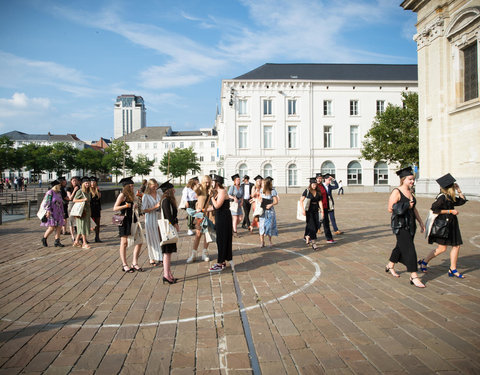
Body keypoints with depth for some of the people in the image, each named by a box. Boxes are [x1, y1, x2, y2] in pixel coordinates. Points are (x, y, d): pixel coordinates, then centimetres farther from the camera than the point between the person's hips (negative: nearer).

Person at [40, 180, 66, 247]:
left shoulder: (58, 193, 15)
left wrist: (62, 213, 21)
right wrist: (48, 211, -24)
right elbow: (47, 203, -14)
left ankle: (57, 242, 5)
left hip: (58, 213, 8)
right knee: (52, 227, -10)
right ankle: (44, 238, 13)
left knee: (59, 227, 1)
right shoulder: (50, 193, -9)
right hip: (51, 213, -8)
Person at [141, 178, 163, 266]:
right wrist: (155, 207, -18)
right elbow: (144, 210, -12)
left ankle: (159, 258, 15)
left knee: (159, 238, 5)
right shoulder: (146, 196, -9)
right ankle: (152, 259, 13)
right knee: (152, 239, 2)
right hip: (150, 219, -5)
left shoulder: (158, 194, 7)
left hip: (158, 218, 5)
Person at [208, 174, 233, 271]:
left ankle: (220, 264, 3)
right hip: (220, 218, 10)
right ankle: (223, 262, 23)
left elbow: (217, 206, -23)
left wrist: (211, 196, -14)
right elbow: (214, 206, 17)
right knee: (220, 240, 14)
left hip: (224, 218, -10)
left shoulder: (222, 192, -16)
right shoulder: (217, 192, 14)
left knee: (222, 240, -4)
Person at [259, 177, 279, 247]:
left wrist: (271, 204, -24)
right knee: (262, 226, -3)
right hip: (262, 210, 3)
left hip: (270, 211, -3)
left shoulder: (272, 191, -11)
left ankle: (270, 240, 21)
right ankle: (262, 242, 1)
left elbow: (276, 202, -8)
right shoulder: (262, 190, 3)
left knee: (269, 226, 3)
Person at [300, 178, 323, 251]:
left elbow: (320, 201, 5)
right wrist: (303, 209, -16)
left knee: (317, 226, 5)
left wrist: (322, 210, -4)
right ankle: (313, 243, -8)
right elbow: (301, 200, -7)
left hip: (315, 211, 5)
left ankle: (307, 237, 31)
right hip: (309, 211, -5)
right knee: (311, 226, -9)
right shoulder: (307, 191, -6)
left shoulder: (318, 192, 7)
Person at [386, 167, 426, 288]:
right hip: (400, 225, -8)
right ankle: (414, 277, -4)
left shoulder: (410, 191, 9)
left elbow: (414, 209, 17)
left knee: (401, 247, 19)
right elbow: (390, 209, -16)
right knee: (409, 249, -10)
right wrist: (407, 206, -17)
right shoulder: (396, 192, -14)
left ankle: (390, 266, 39)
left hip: (410, 224, 8)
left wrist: (421, 222, 15)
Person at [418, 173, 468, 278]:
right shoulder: (442, 197, -18)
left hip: (451, 224, 9)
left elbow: (463, 201, 20)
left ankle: (453, 270, 14)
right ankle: (424, 262, 12)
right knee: (442, 248, -5)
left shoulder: (450, 197, 9)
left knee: (456, 246, 6)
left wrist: (458, 190, 8)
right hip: (443, 224, -9)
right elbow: (434, 209, -22)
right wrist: (450, 211, -18)